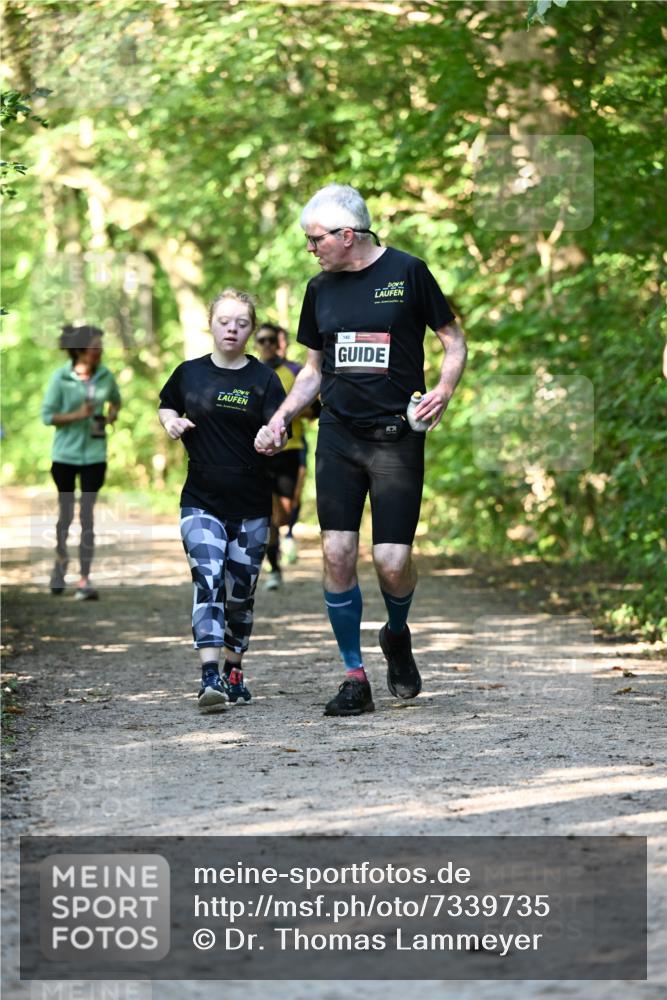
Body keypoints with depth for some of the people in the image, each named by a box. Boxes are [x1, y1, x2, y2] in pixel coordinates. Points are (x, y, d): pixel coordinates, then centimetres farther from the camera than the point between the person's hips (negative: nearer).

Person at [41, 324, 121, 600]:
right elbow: (47, 415, -9)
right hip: (65, 455, -1)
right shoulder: (60, 378, -9)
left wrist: (112, 414, -1)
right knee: (65, 513, 12)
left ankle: (84, 580, -5)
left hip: (94, 455, 1)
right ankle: (61, 561, 38)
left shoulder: (105, 376, 0)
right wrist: (77, 415, -20)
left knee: (87, 515, -4)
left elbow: (116, 400, 20)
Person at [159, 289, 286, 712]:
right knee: (207, 579, -17)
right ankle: (210, 678, -25)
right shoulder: (190, 373, 4)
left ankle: (234, 671, 28)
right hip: (201, 501, 0)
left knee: (241, 592, 7)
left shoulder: (264, 379, -2)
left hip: (251, 506, 0)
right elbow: (166, 407, 22)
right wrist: (171, 422, 0)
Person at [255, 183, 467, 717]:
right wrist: (280, 418, 7)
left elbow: (454, 339, 4)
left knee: (392, 562, -9)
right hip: (338, 434, 4)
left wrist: (445, 389, -14)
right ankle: (354, 677, 5)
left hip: (397, 436, -4)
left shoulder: (407, 272, -3)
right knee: (337, 553, -6)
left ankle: (397, 635, 25)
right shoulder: (321, 289, 12)